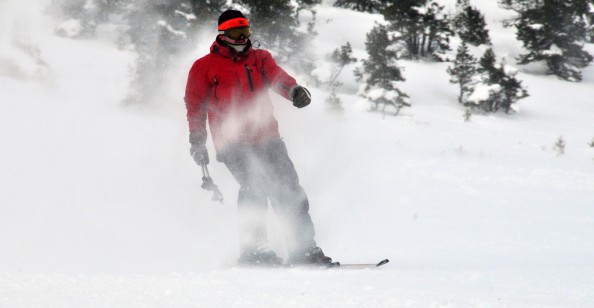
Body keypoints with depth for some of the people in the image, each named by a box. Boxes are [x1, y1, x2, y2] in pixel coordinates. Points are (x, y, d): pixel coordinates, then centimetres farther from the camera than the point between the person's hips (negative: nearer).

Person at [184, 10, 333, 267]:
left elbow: (278, 77, -3)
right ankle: (253, 250, -17)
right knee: (254, 185, -23)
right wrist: (197, 142, 1)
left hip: (267, 137, 4)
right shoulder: (204, 67, 8)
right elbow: (195, 105, 10)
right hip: (233, 143, -4)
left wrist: (295, 91, -25)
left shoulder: (260, 59, 15)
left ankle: (304, 250, 1)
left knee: (289, 190, -5)